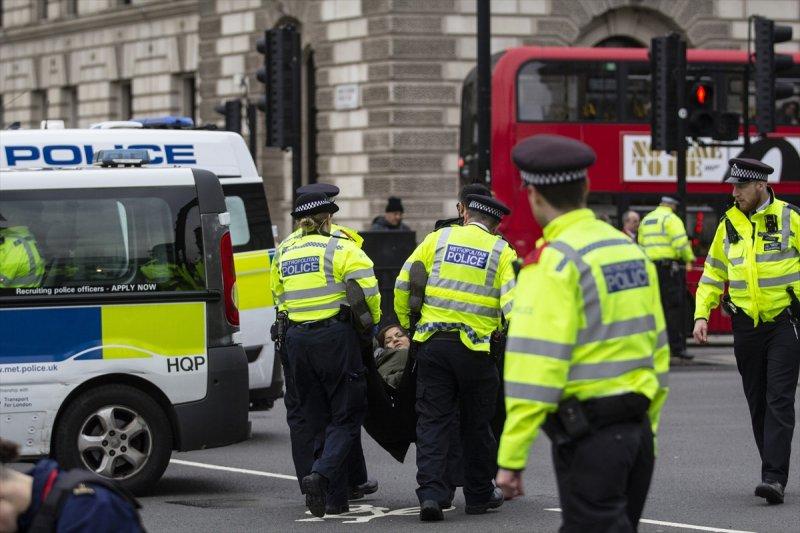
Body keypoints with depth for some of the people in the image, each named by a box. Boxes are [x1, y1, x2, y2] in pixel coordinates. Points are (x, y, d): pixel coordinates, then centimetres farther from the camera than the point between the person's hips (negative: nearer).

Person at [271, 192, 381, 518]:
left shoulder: (284, 254, 12)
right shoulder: (341, 249, -6)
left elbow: (277, 294, 20)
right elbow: (368, 291, -10)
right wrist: (373, 321, 7)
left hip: (297, 340, 5)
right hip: (335, 337, -5)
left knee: (318, 418, 12)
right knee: (346, 417, 1)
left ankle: (335, 499, 11)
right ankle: (321, 474, -24)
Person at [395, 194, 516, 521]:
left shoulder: (438, 239, 6)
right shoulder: (502, 252, 3)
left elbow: (403, 285, 5)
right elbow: (512, 304, -9)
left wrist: (407, 324, 19)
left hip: (433, 344, 1)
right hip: (475, 347, -1)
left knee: (433, 421, 4)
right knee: (476, 424, 13)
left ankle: (431, 493, -8)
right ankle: (479, 496, 23)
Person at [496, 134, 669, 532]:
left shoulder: (553, 260, -12)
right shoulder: (630, 251, 12)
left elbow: (534, 367, -19)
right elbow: (657, 351, 17)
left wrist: (511, 457, -18)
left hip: (587, 436, -8)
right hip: (635, 431, 8)